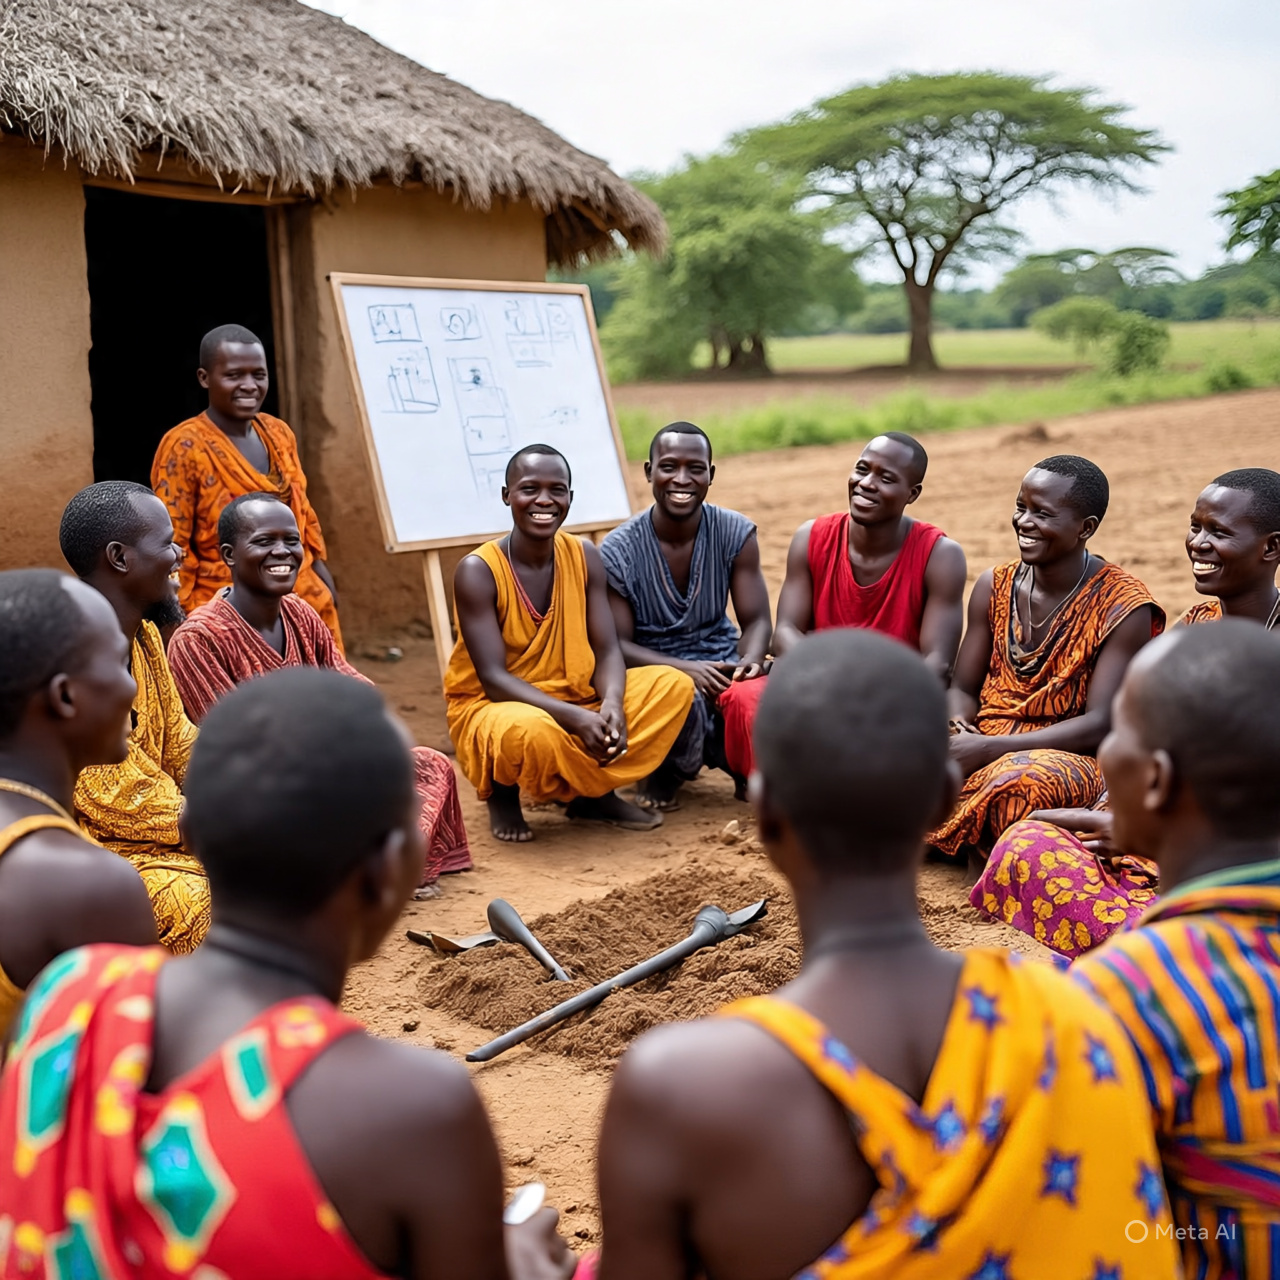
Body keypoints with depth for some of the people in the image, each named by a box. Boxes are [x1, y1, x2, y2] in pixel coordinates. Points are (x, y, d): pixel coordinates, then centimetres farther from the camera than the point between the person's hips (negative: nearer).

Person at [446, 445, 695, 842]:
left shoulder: (584, 557, -1)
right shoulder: (478, 571, -17)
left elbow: (606, 650, -4)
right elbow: (492, 678, -22)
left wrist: (612, 704, -28)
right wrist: (576, 718, -34)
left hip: (575, 699, 5)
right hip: (492, 709, -5)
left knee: (673, 684, -12)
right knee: (532, 731, -41)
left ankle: (593, 792, 0)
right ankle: (502, 793, -3)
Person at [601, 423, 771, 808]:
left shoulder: (736, 534, -1)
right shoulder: (618, 552, -8)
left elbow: (756, 620, -1)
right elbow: (616, 645, -9)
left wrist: (750, 659, -26)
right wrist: (686, 669, -25)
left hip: (721, 665, 3)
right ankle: (663, 772, 0)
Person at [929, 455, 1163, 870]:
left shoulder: (1124, 607, -9)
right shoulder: (994, 587, 8)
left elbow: (1100, 725, -14)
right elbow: (963, 689, 10)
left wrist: (989, 749, -23)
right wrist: (956, 729, -16)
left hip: (1073, 758, -5)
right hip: (982, 747, 5)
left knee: (1020, 781, -40)